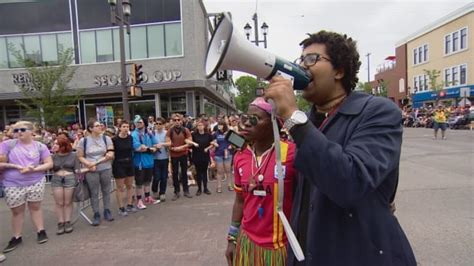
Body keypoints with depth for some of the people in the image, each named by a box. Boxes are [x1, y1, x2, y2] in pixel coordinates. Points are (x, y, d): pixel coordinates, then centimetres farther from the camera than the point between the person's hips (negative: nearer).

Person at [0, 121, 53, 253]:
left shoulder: (40, 146, -2)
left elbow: (49, 164, -1)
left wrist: (34, 169, -17)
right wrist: (17, 167, -16)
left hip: (36, 183, 0)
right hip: (13, 185, 0)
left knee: (35, 207, 10)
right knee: (17, 211, 10)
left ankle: (41, 231, 23)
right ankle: (16, 237, 24)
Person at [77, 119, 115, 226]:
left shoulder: (106, 138, -2)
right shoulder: (83, 141, -2)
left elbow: (110, 155, -6)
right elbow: (80, 157, 1)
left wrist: (96, 162, -15)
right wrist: (89, 164, -16)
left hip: (106, 169, 1)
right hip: (91, 171, -1)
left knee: (106, 191, 10)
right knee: (94, 193, 5)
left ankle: (107, 211, 24)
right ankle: (96, 214, 17)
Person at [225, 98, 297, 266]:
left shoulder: (291, 153, -19)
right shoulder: (240, 157, -1)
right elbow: (240, 200, 9)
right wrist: (232, 238, 11)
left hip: (279, 246, -5)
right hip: (247, 241, 5)